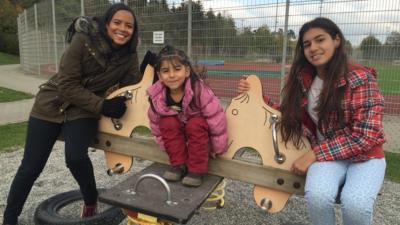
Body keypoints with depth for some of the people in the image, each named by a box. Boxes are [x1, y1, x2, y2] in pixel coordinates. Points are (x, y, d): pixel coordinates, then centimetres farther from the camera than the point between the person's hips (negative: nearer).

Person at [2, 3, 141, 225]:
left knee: (75, 157, -26)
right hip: (51, 105, -1)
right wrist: (102, 106, -27)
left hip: (84, 112, 1)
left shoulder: (129, 56, -10)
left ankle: (91, 202, 5)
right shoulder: (83, 39, -21)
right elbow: (67, 84, -21)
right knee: (30, 167, 3)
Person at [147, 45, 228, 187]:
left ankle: (196, 169, -20)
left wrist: (218, 149, -20)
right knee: (168, 123, -26)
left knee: (195, 125, -34)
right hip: (176, 130, 3)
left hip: (198, 130, -3)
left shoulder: (198, 90, -33)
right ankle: (178, 164, -13)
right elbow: (155, 123, -5)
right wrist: (166, 146, -3)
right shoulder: (156, 95, -21)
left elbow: (216, 117, -28)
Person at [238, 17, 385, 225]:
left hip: (365, 156, -2)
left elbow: (365, 136, -17)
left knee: (355, 204, -31)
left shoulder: (361, 79, -13)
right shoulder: (303, 80, -1)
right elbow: (289, 116, 10)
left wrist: (313, 154, -21)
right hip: (326, 156, 2)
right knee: (317, 196, -30)